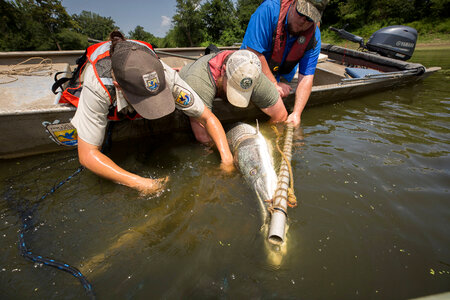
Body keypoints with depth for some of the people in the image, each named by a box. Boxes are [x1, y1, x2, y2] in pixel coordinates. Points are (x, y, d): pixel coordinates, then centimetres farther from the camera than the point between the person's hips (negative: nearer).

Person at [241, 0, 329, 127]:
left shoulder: (314, 36, -18)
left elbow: (306, 77, -22)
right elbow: (254, 53, -34)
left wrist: (296, 113, -34)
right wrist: (274, 84, -29)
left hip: (281, 77, 2)